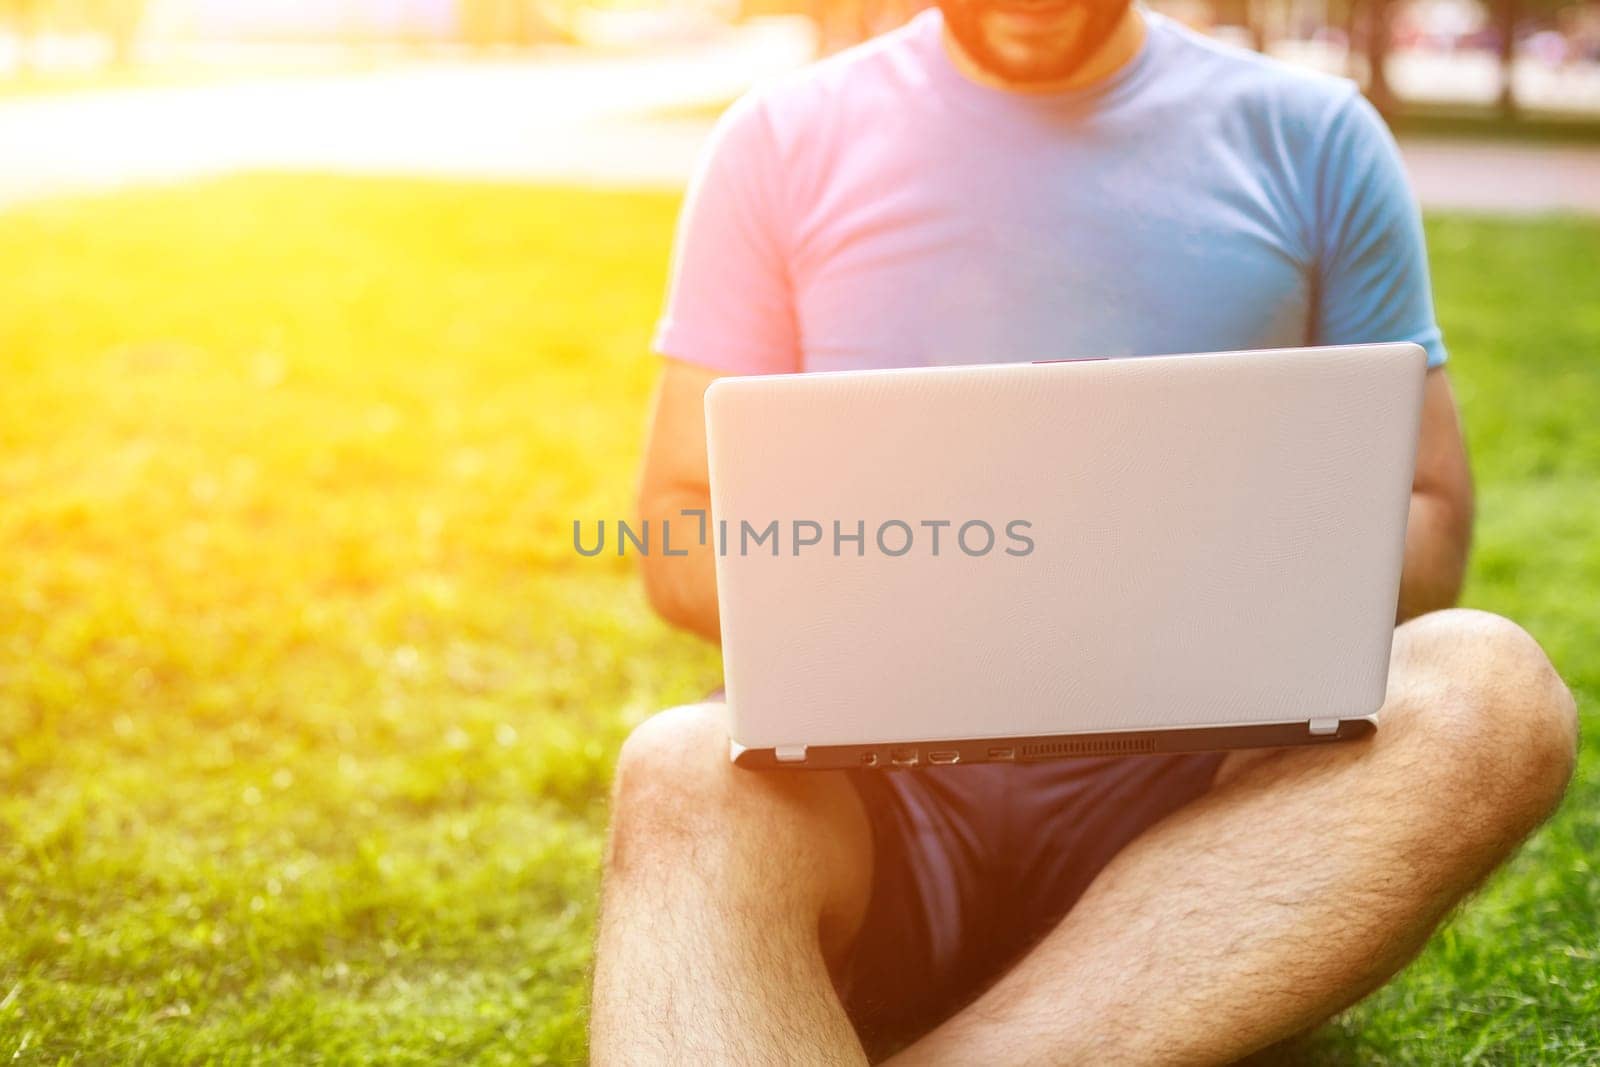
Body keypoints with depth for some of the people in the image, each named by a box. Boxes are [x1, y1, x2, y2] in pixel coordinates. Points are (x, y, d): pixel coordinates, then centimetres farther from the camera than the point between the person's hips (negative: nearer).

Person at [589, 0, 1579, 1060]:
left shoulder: (1316, 139, 6)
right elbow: (681, 534, 5)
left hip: (1203, 802, 1)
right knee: (686, 776, -33)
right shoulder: (785, 140, 5)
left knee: (1488, 691, -29)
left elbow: (1427, 522, 7)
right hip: (881, 794, 0)